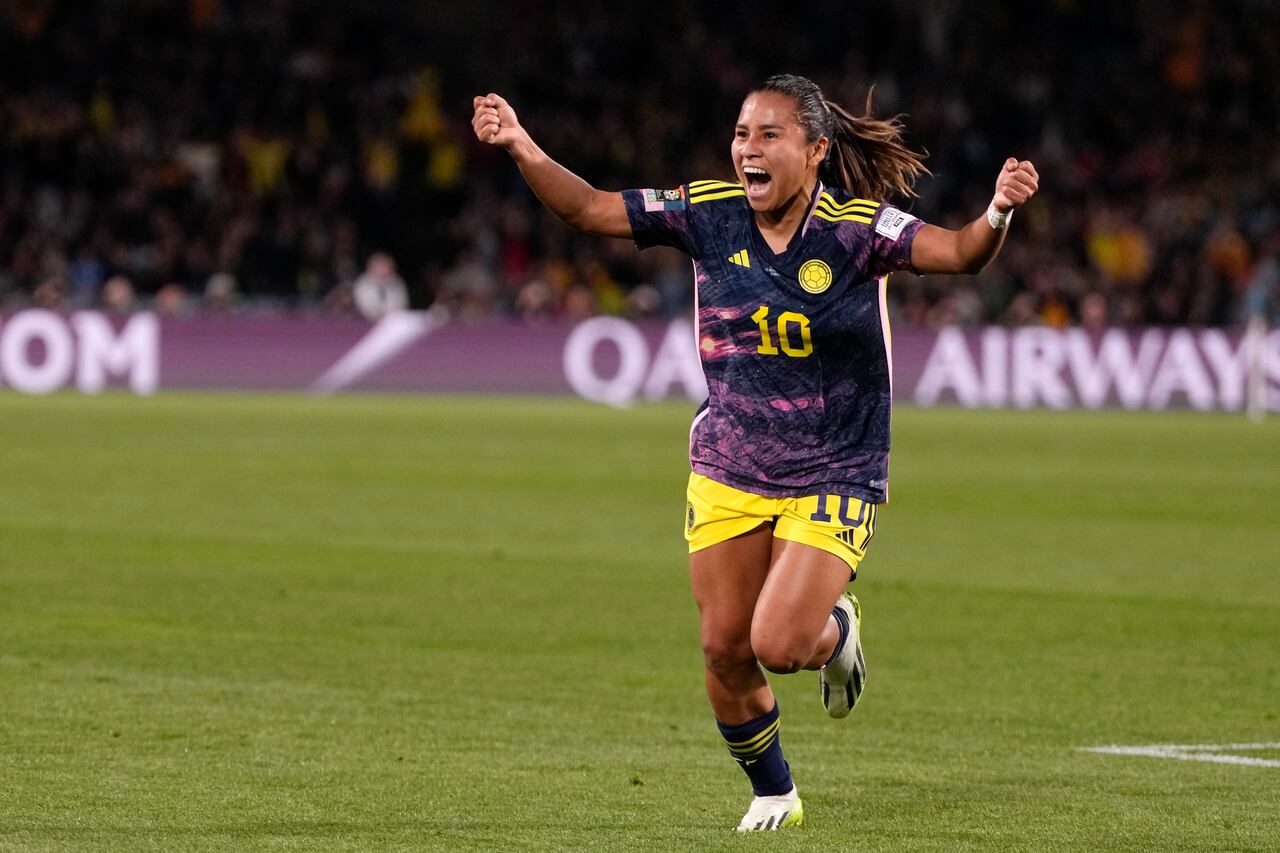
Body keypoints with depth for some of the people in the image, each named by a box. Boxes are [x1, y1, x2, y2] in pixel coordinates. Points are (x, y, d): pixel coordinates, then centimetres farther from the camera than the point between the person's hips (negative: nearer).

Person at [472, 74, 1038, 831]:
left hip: (834, 477, -4)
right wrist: (522, 148, -14)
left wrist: (999, 212, -49)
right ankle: (774, 795, 29)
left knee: (779, 646, -18)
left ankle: (837, 632, 20)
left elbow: (960, 254, -27)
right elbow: (590, 209, 0)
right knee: (725, 649, 4)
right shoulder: (708, 214, -4)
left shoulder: (858, 228, -15)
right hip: (729, 475, 4)